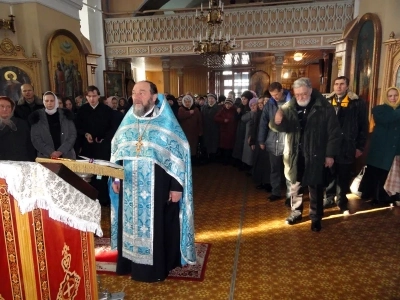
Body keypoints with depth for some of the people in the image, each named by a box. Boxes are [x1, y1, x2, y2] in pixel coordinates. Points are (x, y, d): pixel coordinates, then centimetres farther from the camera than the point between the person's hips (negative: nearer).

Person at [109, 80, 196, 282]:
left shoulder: (167, 123, -8)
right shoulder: (127, 122, 7)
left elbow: (179, 155, -11)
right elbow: (116, 152, 14)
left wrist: (177, 186, -15)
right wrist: (115, 178, 8)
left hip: (157, 187, -4)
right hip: (130, 188, 5)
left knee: (156, 226, 7)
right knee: (131, 225, 14)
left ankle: (156, 267, 24)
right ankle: (131, 262, 33)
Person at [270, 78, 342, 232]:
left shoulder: (324, 107, -9)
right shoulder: (288, 107, -2)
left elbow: (334, 132, -6)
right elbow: (279, 127, -7)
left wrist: (330, 154, -8)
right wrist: (277, 122, -32)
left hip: (315, 156, -3)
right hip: (295, 155, 3)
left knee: (315, 188, 11)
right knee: (295, 186, 16)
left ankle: (316, 217, 27)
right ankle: (296, 212, 34)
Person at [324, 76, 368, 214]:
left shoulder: (357, 103, -2)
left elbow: (363, 126, 0)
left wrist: (360, 146, -2)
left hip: (346, 148, -2)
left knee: (343, 177, 9)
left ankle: (342, 203, 24)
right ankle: (329, 198, 29)